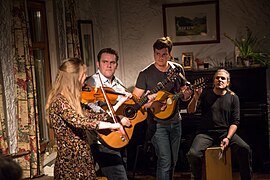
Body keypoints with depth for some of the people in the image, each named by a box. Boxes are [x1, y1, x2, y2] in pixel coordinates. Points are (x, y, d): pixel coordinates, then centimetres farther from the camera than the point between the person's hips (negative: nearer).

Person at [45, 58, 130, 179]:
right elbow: (80, 122, -31)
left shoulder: (69, 100, 11)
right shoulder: (59, 102, -19)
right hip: (71, 164, -9)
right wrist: (111, 125, -26)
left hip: (81, 159, 9)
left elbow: (88, 116, 13)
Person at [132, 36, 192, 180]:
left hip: (175, 121, 5)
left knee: (173, 161, 13)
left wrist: (186, 94, -11)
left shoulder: (178, 70, 3)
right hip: (157, 123, -5)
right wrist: (148, 104, -26)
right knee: (165, 161, -10)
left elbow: (183, 96, 13)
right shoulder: (145, 74, -10)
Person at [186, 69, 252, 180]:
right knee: (193, 154, -27)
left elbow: (235, 121, 3)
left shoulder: (233, 98, 9)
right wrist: (196, 97, -22)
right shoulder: (205, 94, 7)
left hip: (225, 132, 1)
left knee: (245, 149, -25)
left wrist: (228, 138, -13)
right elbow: (190, 111, -3)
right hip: (205, 133, -1)